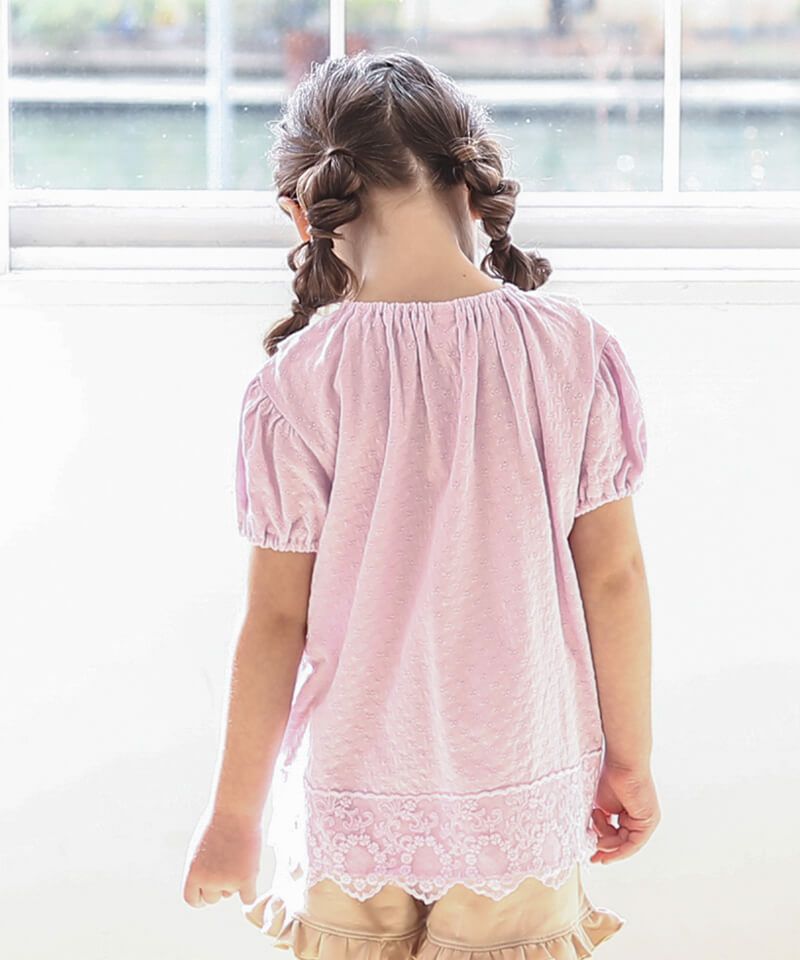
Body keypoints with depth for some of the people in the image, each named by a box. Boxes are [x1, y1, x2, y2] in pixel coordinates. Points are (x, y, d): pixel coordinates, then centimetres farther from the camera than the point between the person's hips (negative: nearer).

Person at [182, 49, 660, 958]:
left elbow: (277, 619, -9)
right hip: (525, 797, 1)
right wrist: (630, 759, 9)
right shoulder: (573, 349, -9)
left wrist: (233, 815, 3)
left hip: (354, 805, -1)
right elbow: (613, 575, -4)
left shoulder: (298, 382, -13)